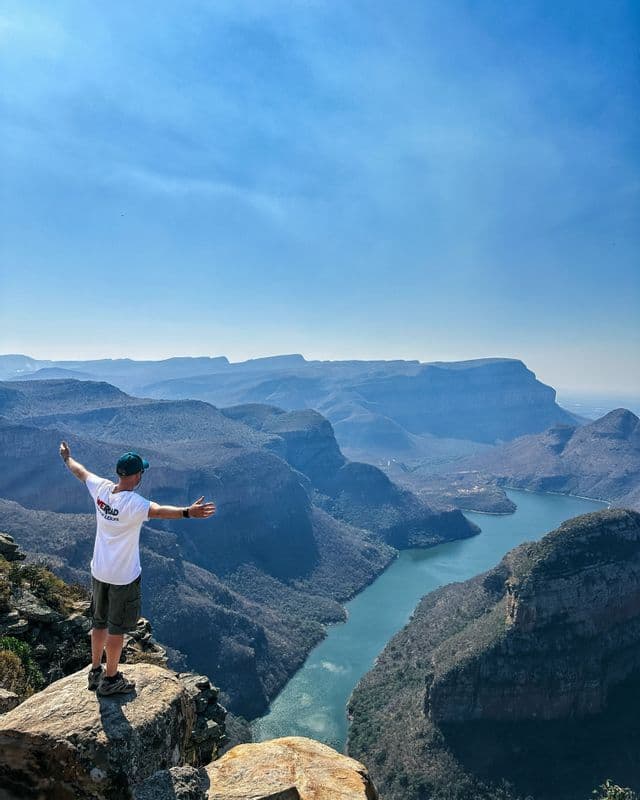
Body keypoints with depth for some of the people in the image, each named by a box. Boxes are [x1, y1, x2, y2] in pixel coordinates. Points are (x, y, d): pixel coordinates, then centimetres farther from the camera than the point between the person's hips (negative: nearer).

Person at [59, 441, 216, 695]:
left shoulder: (101, 488, -9)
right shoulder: (133, 503, -29)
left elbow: (80, 471, 11)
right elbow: (158, 511, -50)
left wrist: (67, 457, 31)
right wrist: (188, 512, -66)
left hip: (99, 571, 7)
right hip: (124, 577, -7)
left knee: (99, 623, 24)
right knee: (117, 629, 12)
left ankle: (95, 672, 41)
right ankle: (111, 679, 27)